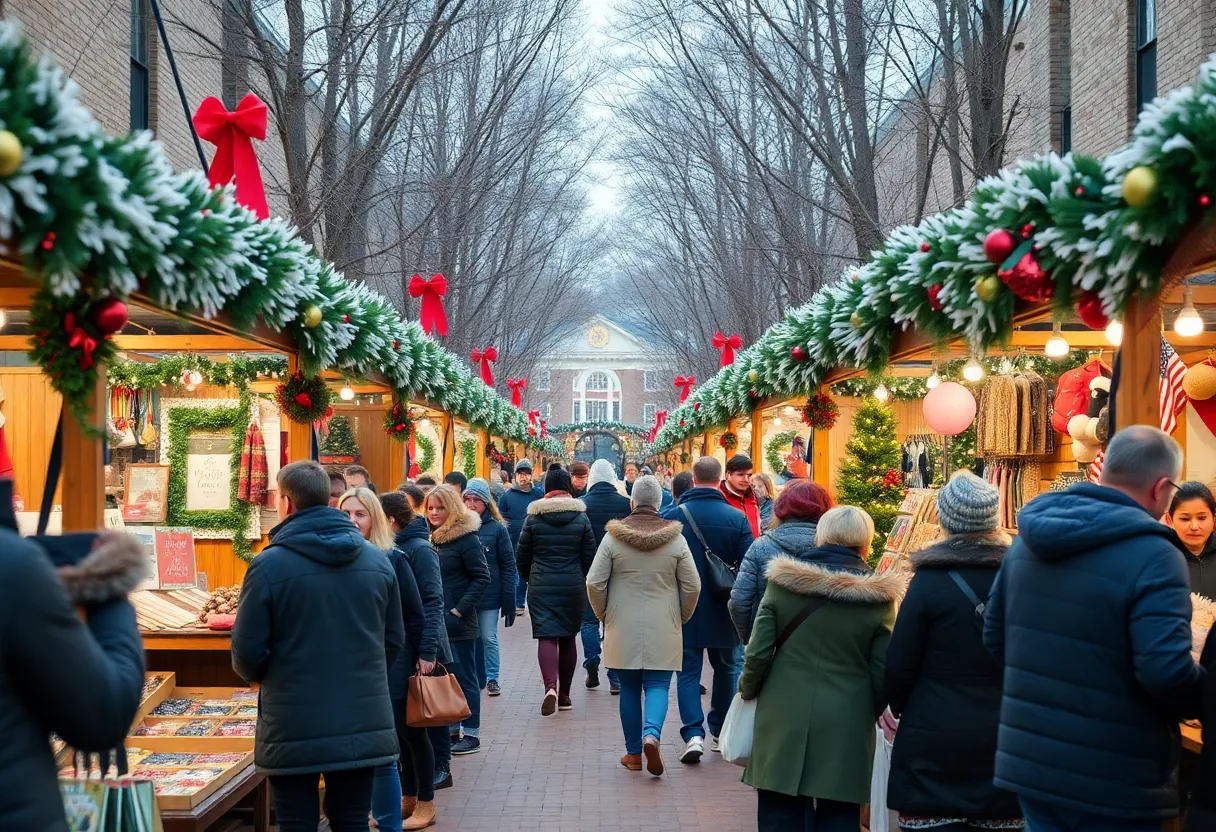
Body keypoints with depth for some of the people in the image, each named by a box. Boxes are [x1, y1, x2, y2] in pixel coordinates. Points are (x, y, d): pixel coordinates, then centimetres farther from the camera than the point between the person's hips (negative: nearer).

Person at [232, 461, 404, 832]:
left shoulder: (269, 565, -13)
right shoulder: (378, 561, 2)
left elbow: (247, 653, -9)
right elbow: (394, 639, 9)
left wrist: (260, 676, 14)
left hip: (295, 731, -4)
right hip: (363, 725, 4)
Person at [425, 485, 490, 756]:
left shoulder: (466, 538, -12)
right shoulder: (433, 538, 9)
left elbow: (482, 578, -14)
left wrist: (459, 609, -17)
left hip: (457, 622, -7)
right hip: (435, 620, 7)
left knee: (464, 677, 0)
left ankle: (471, 734, 8)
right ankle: (451, 727, 23)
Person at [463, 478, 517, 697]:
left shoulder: (497, 529, -3)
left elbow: (508, 566, -2)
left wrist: (509, 598, -6)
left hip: (489, 595, -2)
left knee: (489, 638, 5)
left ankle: (492, 678, 18)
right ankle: (475, 678, 19)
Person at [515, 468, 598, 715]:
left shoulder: (533, 517, -2)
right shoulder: (581, 517, 0)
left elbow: (522, 555, 3)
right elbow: (589, 555, 2)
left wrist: (529, 578, 20)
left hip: (541, 586, -2)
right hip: (573, 587, 2)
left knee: (546, 636, -4)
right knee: (568, 637, 13)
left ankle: (550, 686, -28)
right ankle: (564, 694, 20)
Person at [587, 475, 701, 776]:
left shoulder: (613, 537, -4)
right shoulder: (676, 539, -2)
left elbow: (594, 582, -4)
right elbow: (692, 585, -1)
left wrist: (604, 614, 11)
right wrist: (681, 617, 14)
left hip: (623, 628, 1)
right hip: (663, 630, 0)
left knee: (629, 689, 11)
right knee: (657, 686, 3)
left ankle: (633, 754, 16)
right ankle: (651, 734, -23)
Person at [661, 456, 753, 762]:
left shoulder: (672, 516, -8)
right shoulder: (737, 518, -7)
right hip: (724, 611, 1)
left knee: (688, 671, 5)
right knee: (726, 668, 19)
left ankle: (693, 734, -9)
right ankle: (720, 731, 28)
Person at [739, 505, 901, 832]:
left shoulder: (782, 583, -3)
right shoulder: (878, 598, -5)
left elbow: (758, 654, -4)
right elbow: (883, 675, -3)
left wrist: (748, 690, 15)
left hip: (783, 722, 1)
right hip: (847, 729, 0)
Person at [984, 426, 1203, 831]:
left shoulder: (1028, 539, 6)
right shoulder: (1153, 556, -18)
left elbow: (994, 638, 13)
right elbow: (1167, 673, -25)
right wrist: (1204, 703, -4)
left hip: (1030, 765, 7)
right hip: (1113, 785, -6)